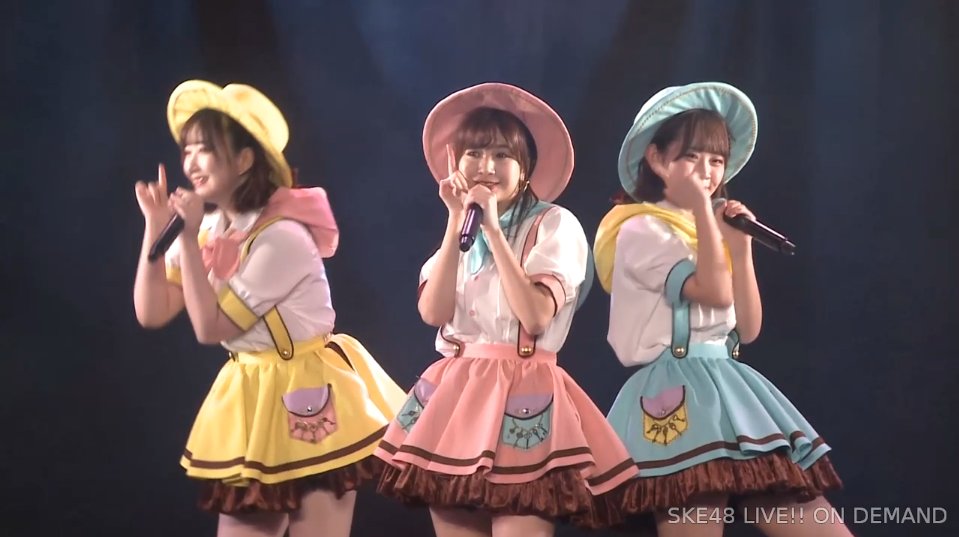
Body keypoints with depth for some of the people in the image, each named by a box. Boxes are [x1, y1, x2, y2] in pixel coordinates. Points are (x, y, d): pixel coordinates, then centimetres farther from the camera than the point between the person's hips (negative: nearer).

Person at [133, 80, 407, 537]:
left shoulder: (281, 236, -20)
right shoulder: (207, 230, 5)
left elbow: (210, 327, -19)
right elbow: (151, 313, 1)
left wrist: (190, 238, -19)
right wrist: (156, 228, -5)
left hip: (307, 394, -8)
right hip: (250, 398, 8)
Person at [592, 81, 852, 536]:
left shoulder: (712, 231, 20)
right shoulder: (641, 230, -3)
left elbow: (748, 329, 13)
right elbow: (715, 292, -16)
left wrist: (740, 246, 5)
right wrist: (701, 208, -9)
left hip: (731, 390, 7)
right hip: (677, 395, -7)